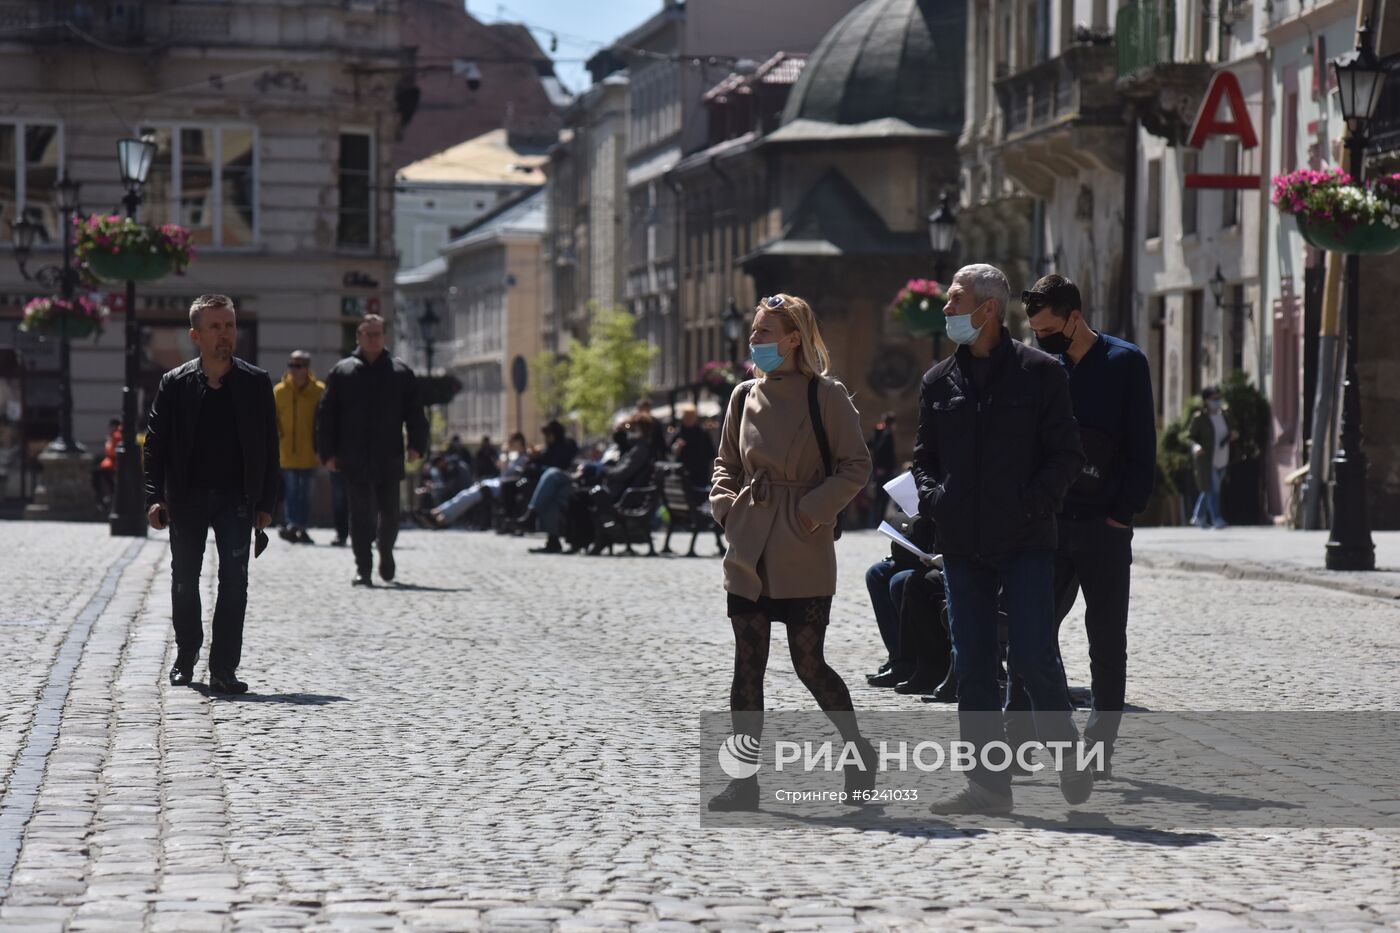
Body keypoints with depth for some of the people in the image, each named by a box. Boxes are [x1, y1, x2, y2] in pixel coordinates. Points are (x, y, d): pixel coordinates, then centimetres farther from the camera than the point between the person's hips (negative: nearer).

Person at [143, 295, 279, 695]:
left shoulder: (256, 383, 1)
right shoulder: (175, 384, -1)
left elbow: (269, 447, 3)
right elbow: (155, 444, 0)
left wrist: (267, 501, -1)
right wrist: (154, 498, -10)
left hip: (235, 497, 0)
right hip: (187, 497, 1)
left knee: (234, 581, -9)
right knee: (184, 581, 10)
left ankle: (224, 669, -6)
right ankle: (185, 657, 29)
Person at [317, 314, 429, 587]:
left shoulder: (400, 372, 9)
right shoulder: (341, 372, 7)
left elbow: (415, 412, 8)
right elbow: (327, 415, 5)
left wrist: (416, 445, -3)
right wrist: (329, 452, -2)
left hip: (389, 458, 1)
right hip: (354, 460, -1)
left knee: (389, 513, 8)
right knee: (361, 514, -2)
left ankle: (386, 554, 32)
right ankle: (362, 568, 0)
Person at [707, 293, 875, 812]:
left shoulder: (825, 395, -5)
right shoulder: (745, 396, 10)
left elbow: (856, 466, -5)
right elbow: (727, 463, 21)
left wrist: (814, 509, -13)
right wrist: (726, 504, 4)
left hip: (803, 554, -5)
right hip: (749, 551, 5)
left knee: (809, 663, -1)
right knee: (747, 664, 4)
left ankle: (859, 751, 21)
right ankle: (744, 782, 8)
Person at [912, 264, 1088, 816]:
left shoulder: (1039, 372, -1)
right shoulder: (938, 381, 12)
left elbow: (1065, 455, -1)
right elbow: (924, 457, 19)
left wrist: (1033, 502, -14)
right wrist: (932, 499, 0)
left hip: (1025, 543, -4)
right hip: (961, 546, 4)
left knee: (1034, 658, -8)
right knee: (972, 667, 4)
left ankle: (1067, 755, 15)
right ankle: (989, 784, 9)